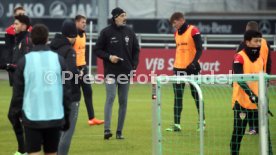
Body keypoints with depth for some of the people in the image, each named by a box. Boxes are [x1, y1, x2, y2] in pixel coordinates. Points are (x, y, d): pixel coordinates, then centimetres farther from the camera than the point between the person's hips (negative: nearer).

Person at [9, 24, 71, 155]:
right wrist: (66, 115, 13)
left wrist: (16, 111, 10)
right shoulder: (58, 59, 3)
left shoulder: (25, 61, -3)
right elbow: (66, 90, 5)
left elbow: (18, 90, -1)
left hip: (32, 116, -2)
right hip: (55, 116, 2)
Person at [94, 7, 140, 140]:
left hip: (125, 72, 4)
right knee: (110, 97, -16)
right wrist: (109, 57, -15)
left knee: (123, 101, 6)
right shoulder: (106, 32, -4)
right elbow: (97, 50, 0)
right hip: (111, 72, -4)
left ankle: (119, 131, 12)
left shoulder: (129, 32, 7)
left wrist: (134, 66, 4)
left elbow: (136, 50, 14)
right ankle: (107, 130, -21)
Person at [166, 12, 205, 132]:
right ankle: (177, 124, 0)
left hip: (191, 68, -6)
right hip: (179, 68, 6)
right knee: (177, 96, 1)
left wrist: (194, 62, -26)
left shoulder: (193, 31, -10)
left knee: (196, 94, 4)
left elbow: (199, 49, -14)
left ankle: (202, 121, 18)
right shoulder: (177, 33, 11)